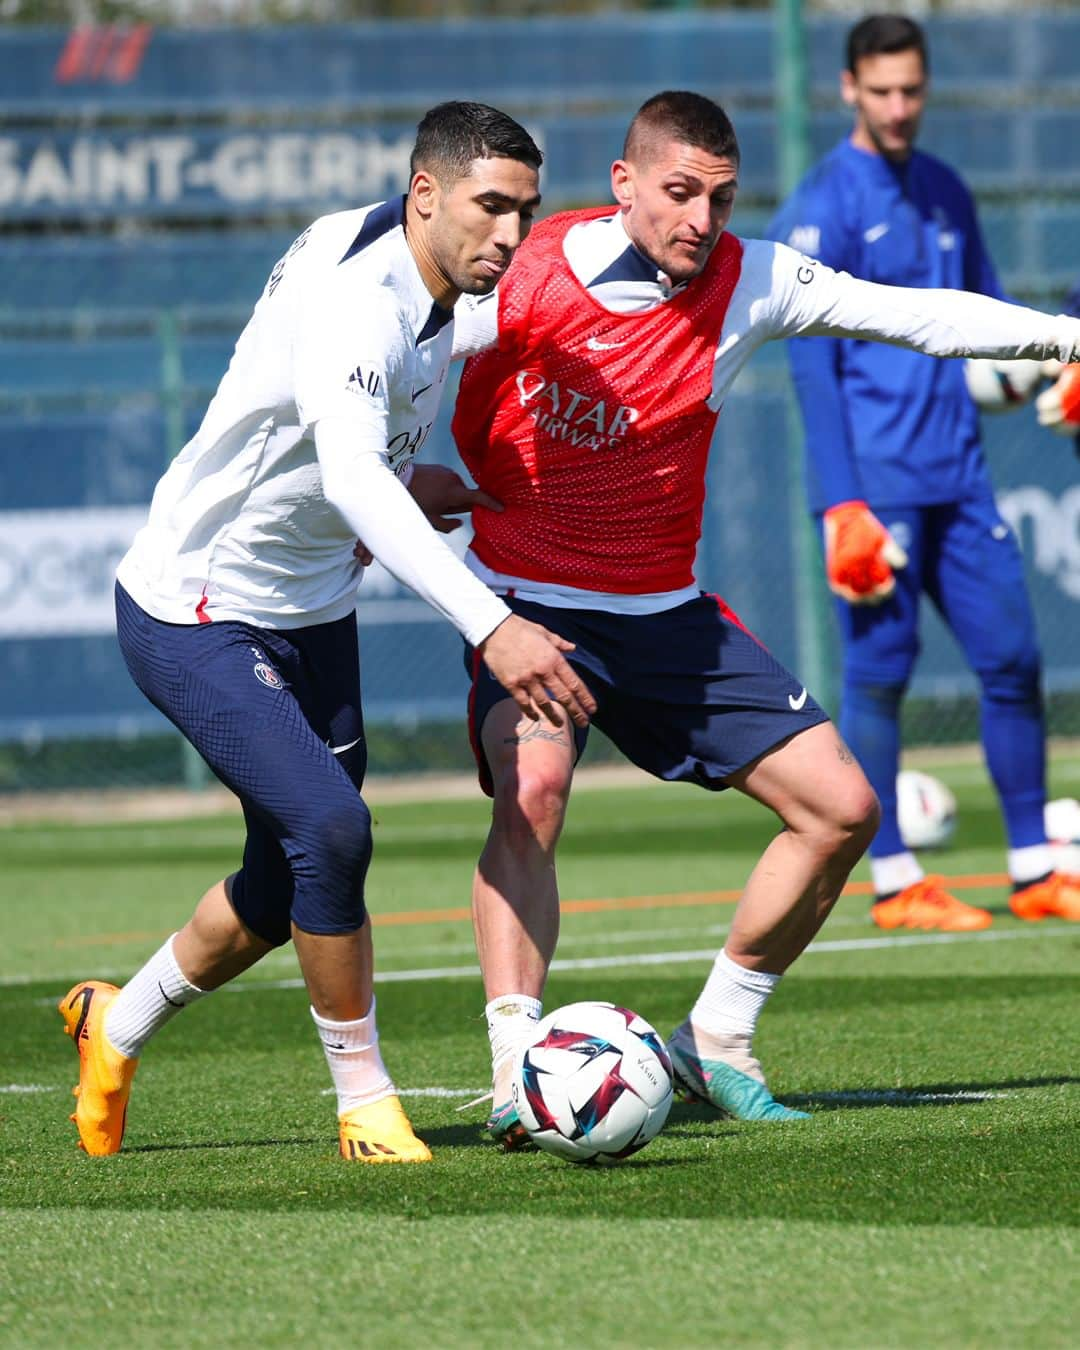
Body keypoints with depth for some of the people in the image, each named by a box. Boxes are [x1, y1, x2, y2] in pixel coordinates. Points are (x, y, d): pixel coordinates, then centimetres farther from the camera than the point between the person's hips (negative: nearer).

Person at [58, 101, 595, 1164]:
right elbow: (349, 476, -47)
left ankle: (116, 1028, 40)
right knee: (330, 829, -24)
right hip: (194, 617, -9)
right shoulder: (353, 297, -30)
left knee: (285, 892, 15)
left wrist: (404, 487, 8)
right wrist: (490, 627, -56)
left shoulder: (433, 296, -1)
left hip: (312, 616, 9)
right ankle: (366, 1108, -9)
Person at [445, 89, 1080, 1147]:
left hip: (664, 612, 5)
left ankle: (716, 1041, 15)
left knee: (841, 808, 0)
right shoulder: (523, 276, -18)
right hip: (529, 599, -5)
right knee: (532, 786, -33)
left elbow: (912, 315, -6)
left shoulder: (746, 283, -8)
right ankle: (516, 1075, -33)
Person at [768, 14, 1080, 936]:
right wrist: (841, 503, -17)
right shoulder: (823, 207, -6)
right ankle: (895, 883, 3)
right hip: (874, 480, -6)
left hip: (957, 478, 6)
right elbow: (812, 363, -11)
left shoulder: (946, 194, 14)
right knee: (879, 670, -3)